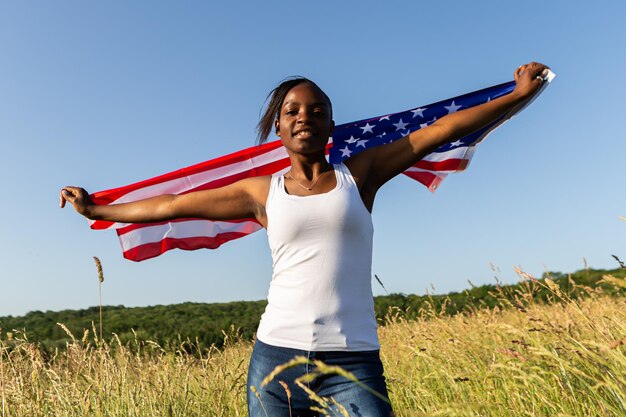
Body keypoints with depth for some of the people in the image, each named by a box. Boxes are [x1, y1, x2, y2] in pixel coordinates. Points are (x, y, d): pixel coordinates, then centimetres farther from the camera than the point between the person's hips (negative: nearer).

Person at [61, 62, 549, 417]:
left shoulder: (359, 173, 5)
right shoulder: (262, 191, 7)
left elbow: (441, 129, 5)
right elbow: (173, 205, 14)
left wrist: (519, 93, 7)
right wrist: (97, 210, 22)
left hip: (353, 360, -1)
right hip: (275, 355, 2)